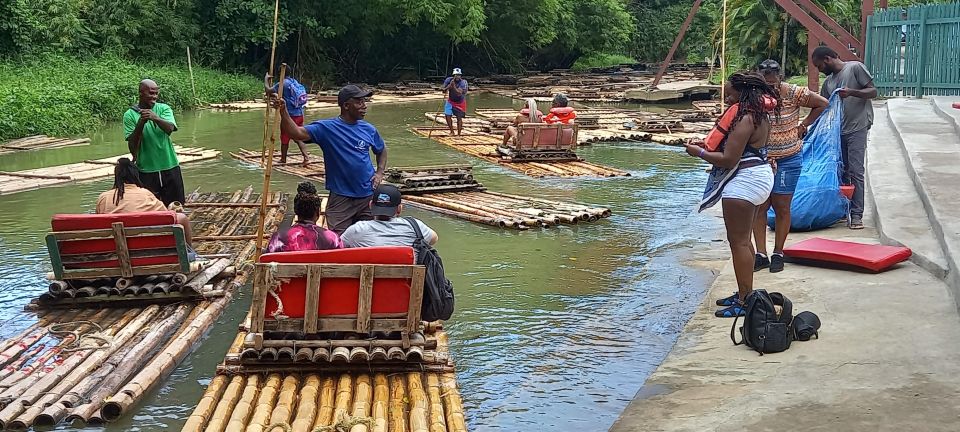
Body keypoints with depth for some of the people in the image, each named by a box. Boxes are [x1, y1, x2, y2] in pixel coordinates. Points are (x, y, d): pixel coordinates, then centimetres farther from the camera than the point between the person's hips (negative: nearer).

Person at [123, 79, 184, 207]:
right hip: (146, 170, -2)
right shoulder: (130, 115, -2)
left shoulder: (164, 109, 2)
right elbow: (132, 146, -9)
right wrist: (141, 122, -21)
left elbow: (170, 128, -18)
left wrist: (155, 118, -36)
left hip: (170, 167, 2)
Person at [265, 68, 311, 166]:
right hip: (299, 114, 7)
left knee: (285, 138, 8)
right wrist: (274, 95, 33)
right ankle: (306, 158, -4)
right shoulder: (295, 82, 13)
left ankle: (283, 160, 19)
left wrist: (266, 79, 3)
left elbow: (268, 90, -12)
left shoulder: (283, 84, -11)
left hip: (290, 115, -7)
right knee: (298, 137, 10)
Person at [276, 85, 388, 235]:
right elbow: (297, 133, -21)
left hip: (369, 196, 3)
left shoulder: (369, 130, 4)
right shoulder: (326, 128, -9)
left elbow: (382, 150, 22)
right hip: (340, 198, -3)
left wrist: (380, 173, 6)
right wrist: (283, 111, -36)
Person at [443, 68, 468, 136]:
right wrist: (449, 86, -32)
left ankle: (459, 134, 9)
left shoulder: (463, 82, -24)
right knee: (447, 115, -9)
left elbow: (459, 93, -33)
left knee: (459, 118, -3)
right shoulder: (449, 80, -15)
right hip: (451, 101, 2)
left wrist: (454, 86, -44)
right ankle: (451, 132, 9)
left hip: (460, 102, -2)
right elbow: (444, 91, -15)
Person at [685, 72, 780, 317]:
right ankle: (745, 294, 25)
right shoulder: (760, 116, 12)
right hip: (760, 176, 11)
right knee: (744, 240, 17)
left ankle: (744, 300, -3)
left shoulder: (745, 119, -21)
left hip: (744, 182, -11)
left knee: (738, 241, -6)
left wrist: (699, 153, -10)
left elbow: (728, 159, -23)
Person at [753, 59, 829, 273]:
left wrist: (803, 126, 1)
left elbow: (822, 104, 3)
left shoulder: (793, 93, -10)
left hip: (788, 160, -1)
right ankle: (761, 255, 6)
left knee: (782, 208, 3)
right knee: (759, 207, -1)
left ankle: (778, 254, 14)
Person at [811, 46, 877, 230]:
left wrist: (852, 92, -22)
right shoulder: (828, 82, 15)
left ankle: (857, 215, -9)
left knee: (855, 171, -10)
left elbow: (873, 91, -6)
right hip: (838, 131, 7)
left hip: (857, 128, -7)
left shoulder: (856, 68, -3)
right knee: (842, 171, 9)